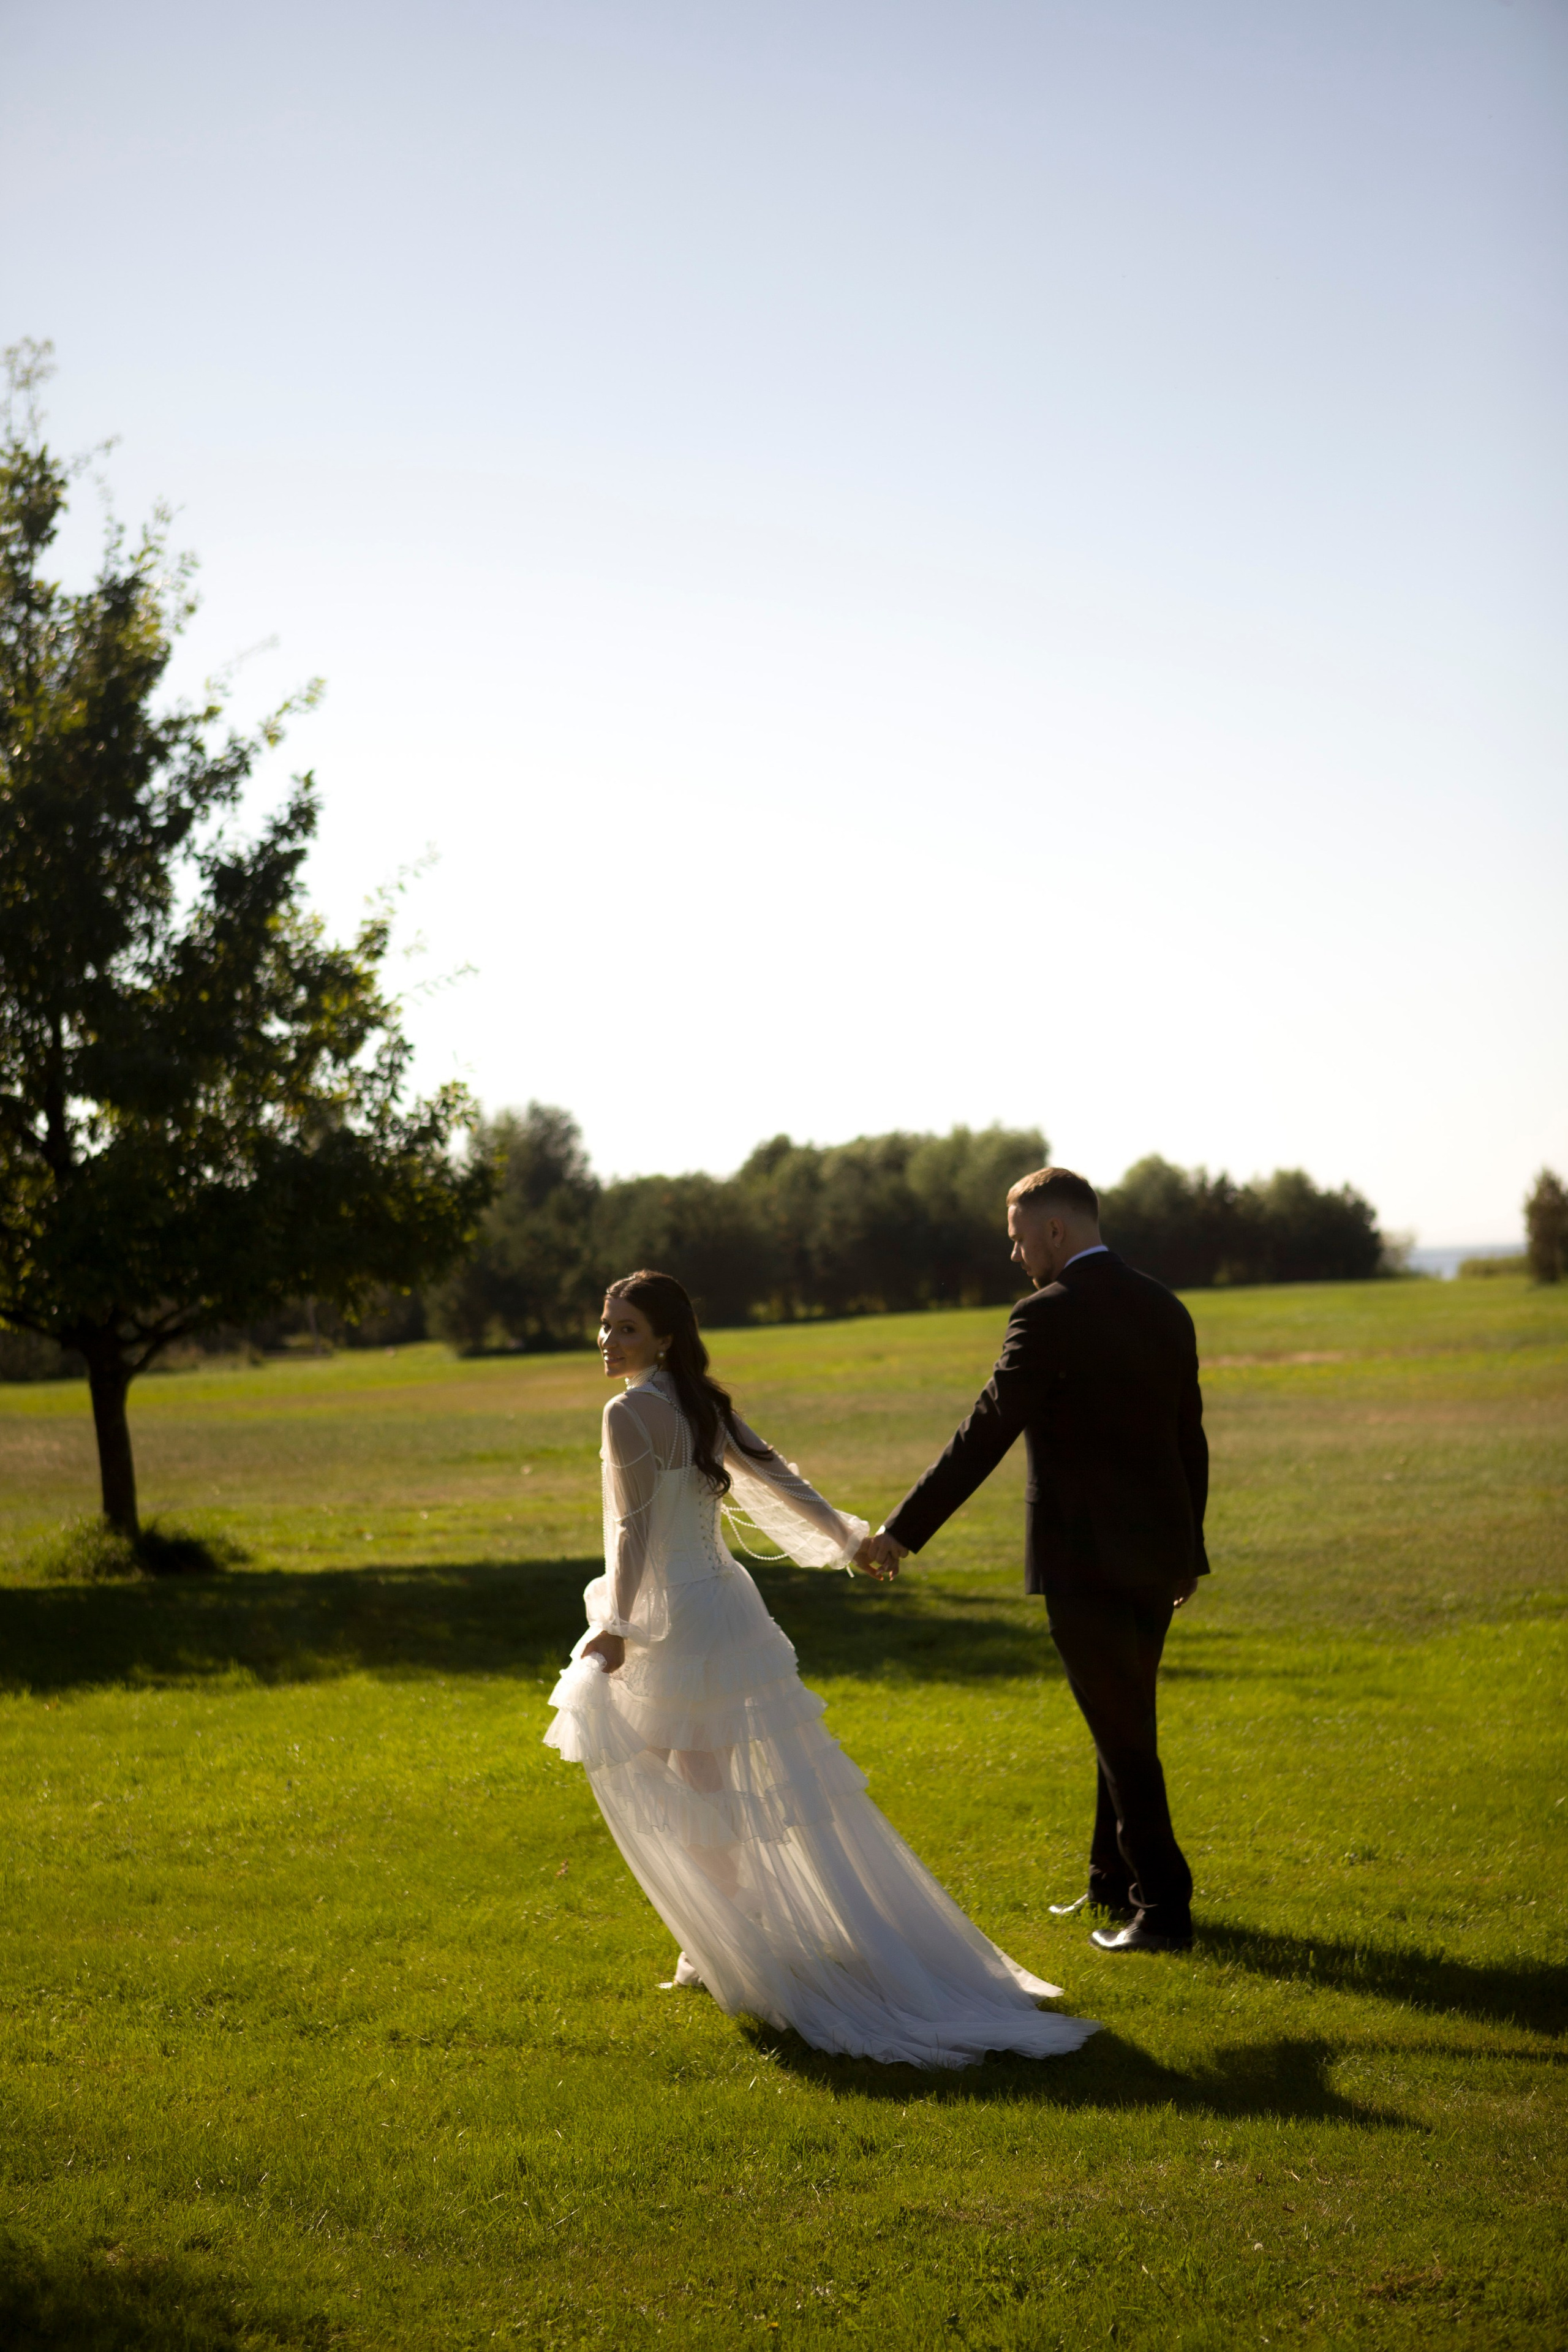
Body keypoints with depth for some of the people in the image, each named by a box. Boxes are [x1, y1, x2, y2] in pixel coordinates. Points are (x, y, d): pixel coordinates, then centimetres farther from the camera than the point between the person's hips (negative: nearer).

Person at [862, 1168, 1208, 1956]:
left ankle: (1163, 1909, 4)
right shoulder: (1164, 1308, 8)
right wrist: (1189, 1552, 25)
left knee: (1123, 1732, 0)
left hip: (1085, 1559, -8)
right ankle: (1115, 1883, 32)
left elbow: (984, 1437, -16)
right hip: (1156, 1553, 8)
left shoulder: (1048, 1315, -15)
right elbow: (1190, 1440, 15)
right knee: (1125, 1721, 20)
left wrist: (902, 1531, -10)